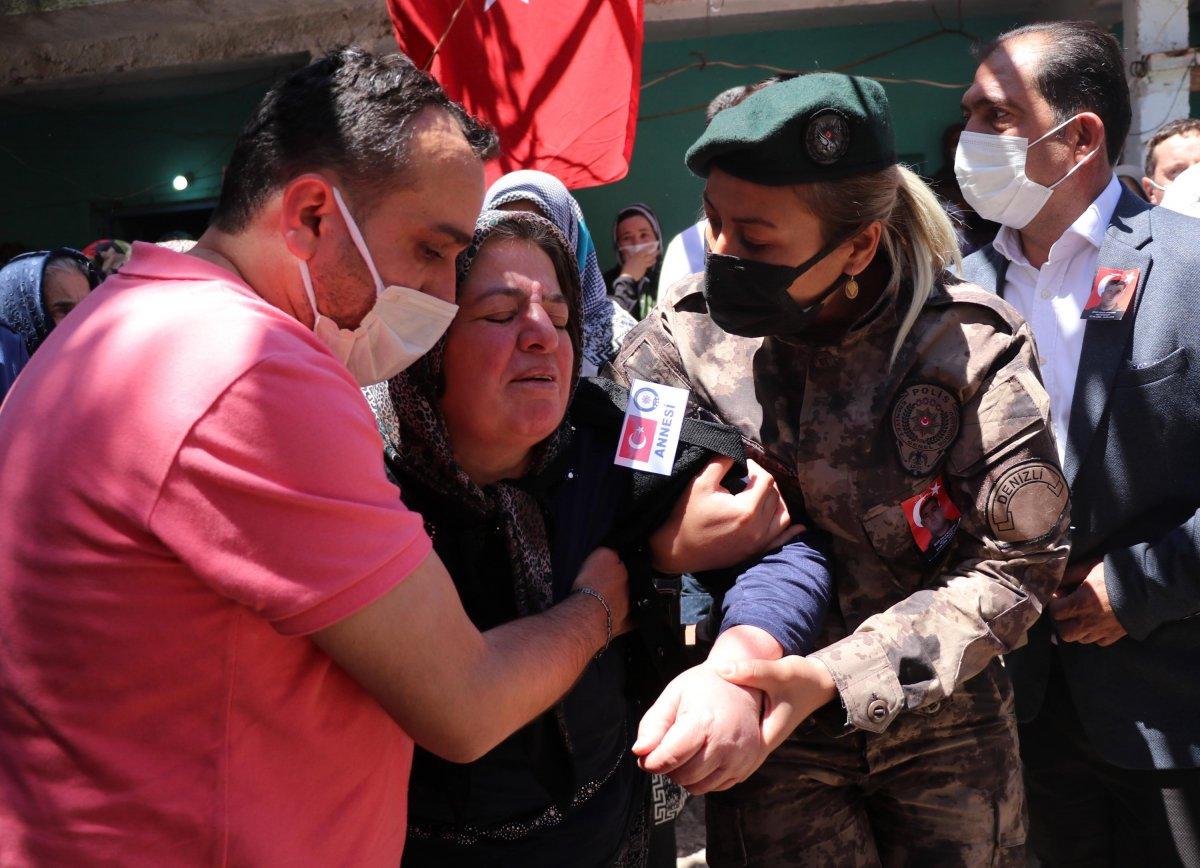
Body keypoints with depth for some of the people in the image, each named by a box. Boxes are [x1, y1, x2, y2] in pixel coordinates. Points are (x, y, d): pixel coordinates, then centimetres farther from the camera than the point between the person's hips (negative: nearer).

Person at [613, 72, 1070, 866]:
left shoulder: (971, 347, -16)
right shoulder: (682, 337, -13)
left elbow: (1015, 560, -16)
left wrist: (830, 676, -26)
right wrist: (727, 671, -37)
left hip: (947, 722, 0)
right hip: (769, 729, 0)